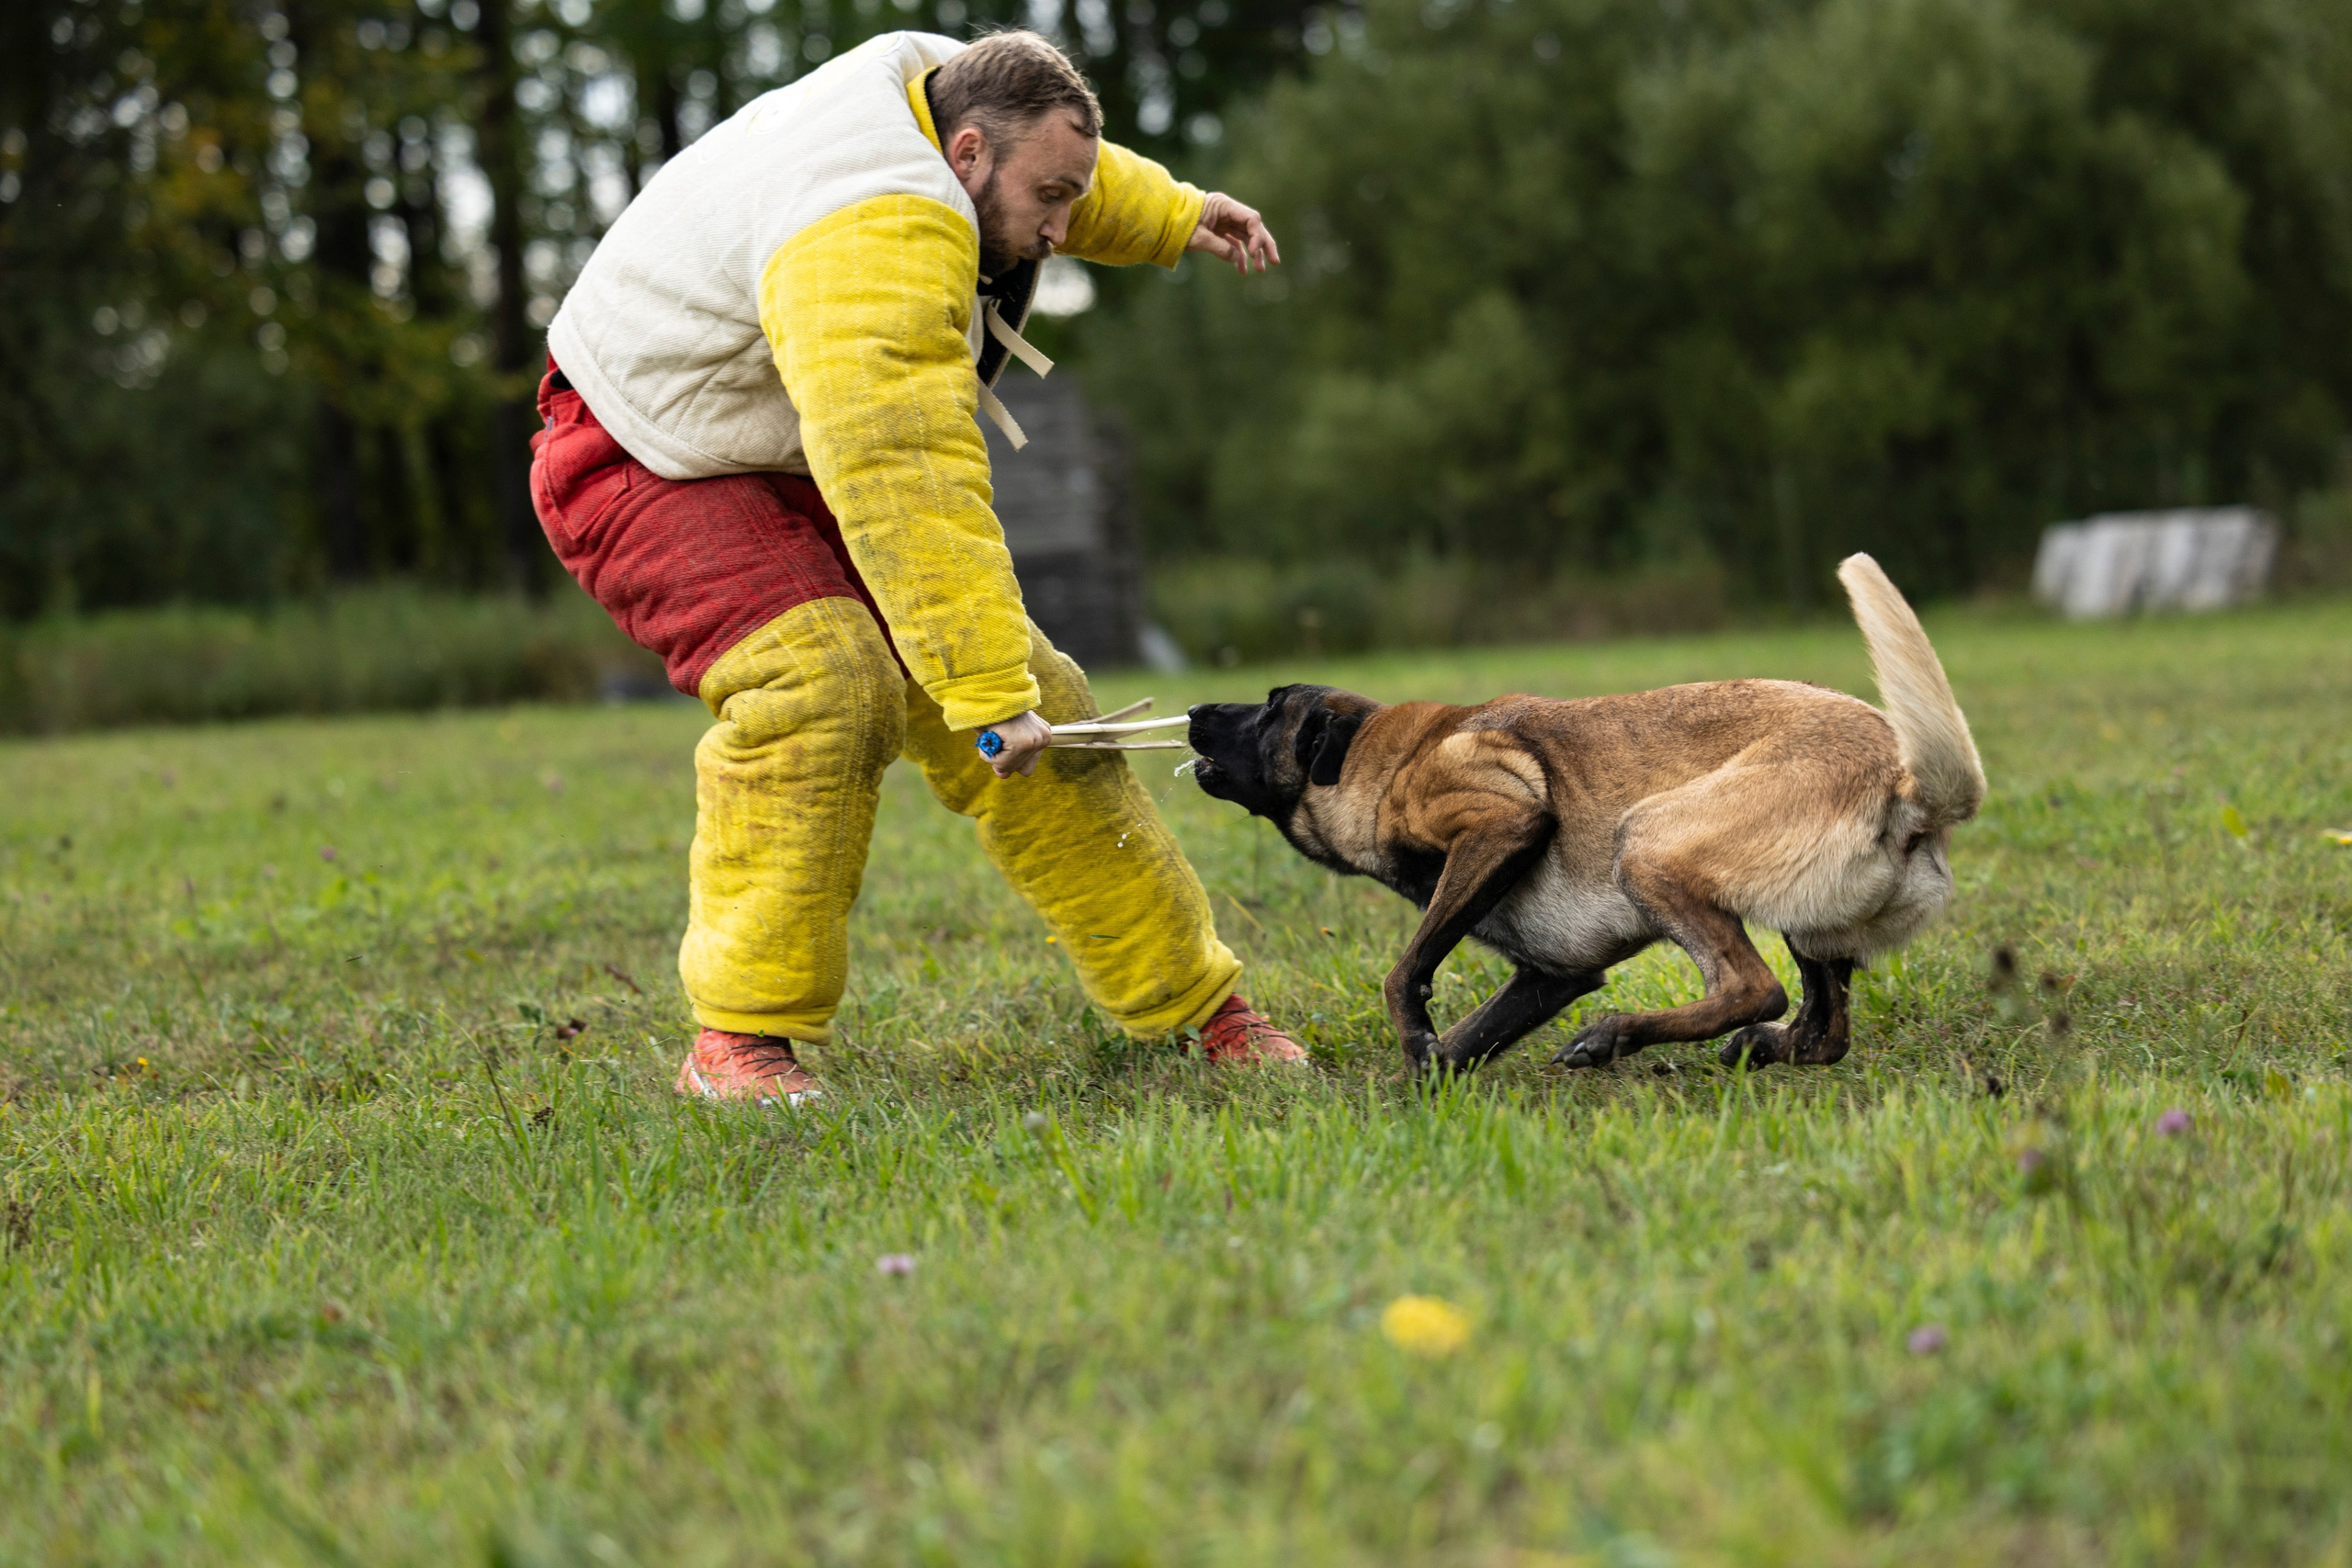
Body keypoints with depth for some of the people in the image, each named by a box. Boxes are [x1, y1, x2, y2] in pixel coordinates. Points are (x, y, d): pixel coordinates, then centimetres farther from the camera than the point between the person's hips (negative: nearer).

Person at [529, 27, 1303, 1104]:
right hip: (646, 460, -9)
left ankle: (1197, 1005, 12)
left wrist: (1174, 216, 24)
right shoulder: (872, 244, -36)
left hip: (808, 468, 9)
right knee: (822, 684, -34)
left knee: (1031, 707, 1)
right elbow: (910, 492, -42)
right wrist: (986, 688, -43)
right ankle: (739, 1042, -23)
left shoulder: (949, 101, -5)